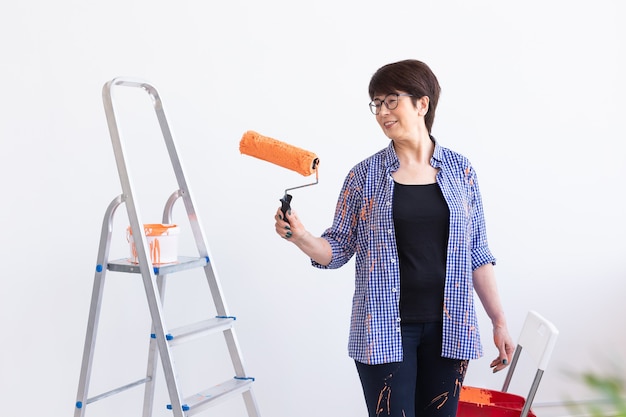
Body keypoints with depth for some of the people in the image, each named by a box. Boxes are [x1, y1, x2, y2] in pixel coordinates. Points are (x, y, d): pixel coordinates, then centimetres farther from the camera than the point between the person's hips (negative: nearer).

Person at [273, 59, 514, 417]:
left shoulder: (460, 171, 4)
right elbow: (339, 249, 1)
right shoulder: (365, 176, 0)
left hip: (449, 328, 2)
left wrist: (500, 322, 6)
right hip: (385, 329, -1)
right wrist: (301, 237, -18)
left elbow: (478, 254, 7)